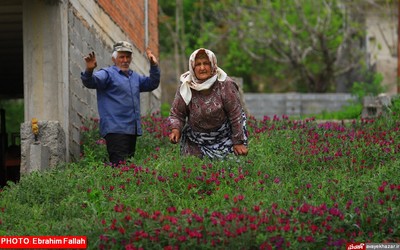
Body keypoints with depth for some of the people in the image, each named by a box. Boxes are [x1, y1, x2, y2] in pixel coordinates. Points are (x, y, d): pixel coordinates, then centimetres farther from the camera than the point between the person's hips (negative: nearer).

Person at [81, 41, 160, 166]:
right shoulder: (108, 74, -3)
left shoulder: (135, 77, 22)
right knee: (119, 166, -17)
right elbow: (90, 82, -19)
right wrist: (89, 70, -41)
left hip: (132, 130, 8)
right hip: (115, 130, -8)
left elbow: (152, 84, 27)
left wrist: (154, 66, 15)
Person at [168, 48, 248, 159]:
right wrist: (175, 129, -25)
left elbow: (236, 115, -14)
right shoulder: (185, 87, -10)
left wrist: (238, 142, -12)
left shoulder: (225, 85, -19)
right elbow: (176, 114, -3)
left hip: (224, 136, -3)